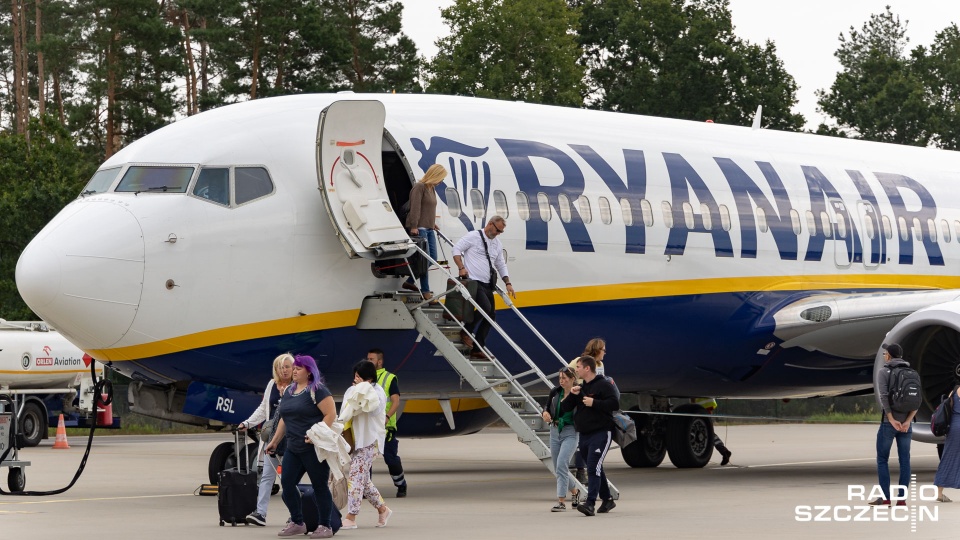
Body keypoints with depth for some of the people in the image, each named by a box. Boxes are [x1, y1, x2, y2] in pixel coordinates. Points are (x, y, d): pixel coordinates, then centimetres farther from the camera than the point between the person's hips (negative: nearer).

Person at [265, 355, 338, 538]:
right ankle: (297, 523, 15)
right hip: (293, 448, 8)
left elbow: (331, 414, -17)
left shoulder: (317, 390, -10)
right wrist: (275, 441, 20)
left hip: (314, 448, -8)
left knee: (319, 486, -2)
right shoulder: (290, 391, 14)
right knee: (287, 484, 3)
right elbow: (284, 418, 22)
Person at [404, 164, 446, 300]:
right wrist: (414, 226, -22)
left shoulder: (432, 189, 18)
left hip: (429, 229, 10)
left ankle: (410, 282, 17)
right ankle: (425, 291, -4)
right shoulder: (419, 187, -10)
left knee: (433, 258, 8)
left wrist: (433, 223, 20)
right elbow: (415, 207, -17)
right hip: (419, 228, -10)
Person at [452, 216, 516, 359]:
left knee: (490, 315, 3)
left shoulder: (497, 244, 17)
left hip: (487, 285, 8)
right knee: (486, 308, -25)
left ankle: (477, 349, 8)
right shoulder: (473, 237, -4)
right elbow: (456, 249, -5)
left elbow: (501, 265, 24)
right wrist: (461, 268, -16)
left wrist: (508, 283, 16)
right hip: (473, 281, -8)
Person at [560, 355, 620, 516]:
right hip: (584, 435, 8)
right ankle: (607, 500, 28)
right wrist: (572, 395, -5)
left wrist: (594, 403, -19)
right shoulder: (580, 388, 17)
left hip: (600, 434, -8)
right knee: (595, 469, 16)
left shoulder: (603, 385, -6)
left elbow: (615, 404, -16)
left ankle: (590, 503, -26)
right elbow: (564, 408, 13)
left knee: (594, 468, -18)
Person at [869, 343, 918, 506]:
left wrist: (892, 421, -18)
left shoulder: (883, 372, -5)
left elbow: (884, 396, -17)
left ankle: (885, 497, -3)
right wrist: (907, 422, -10)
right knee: (904, 460, 4)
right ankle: (902, 499, 1)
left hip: (888, 422, -4)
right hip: (906, 423, 4)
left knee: (882, 459, 4)